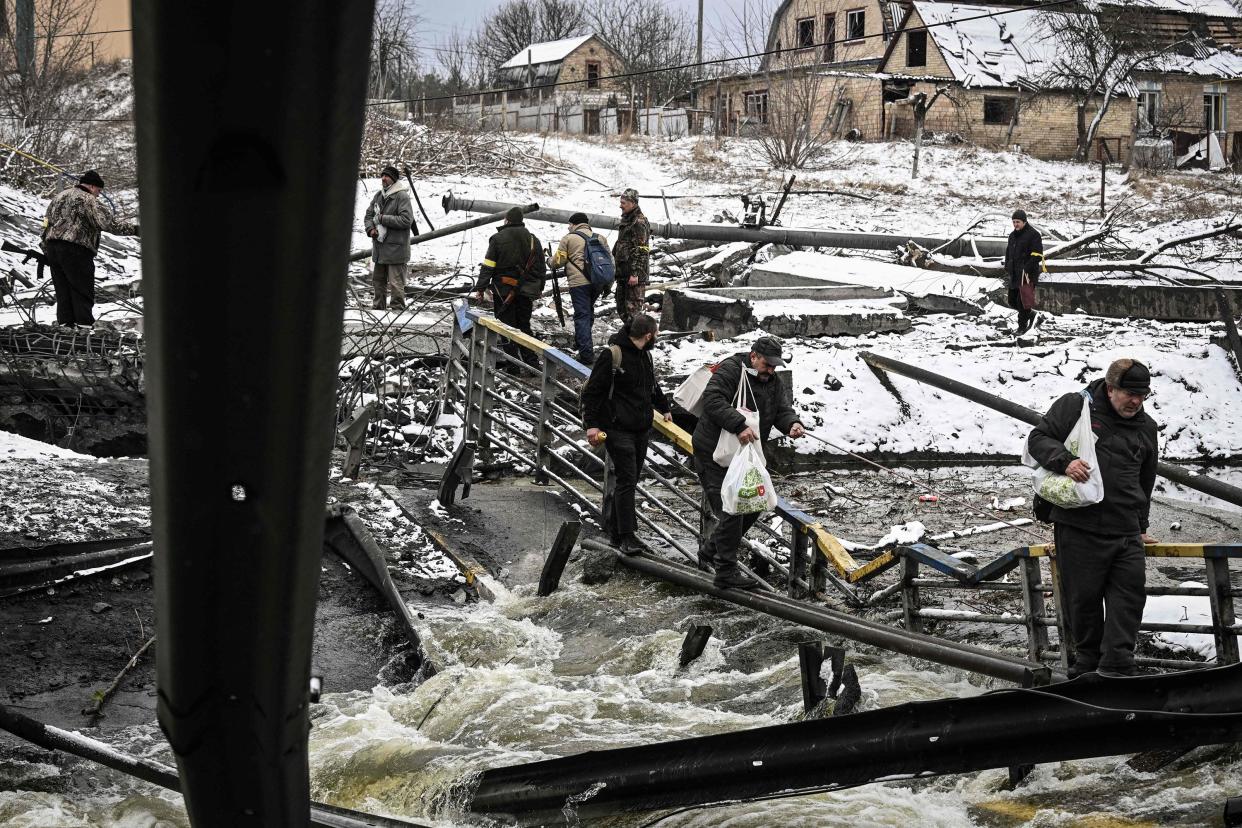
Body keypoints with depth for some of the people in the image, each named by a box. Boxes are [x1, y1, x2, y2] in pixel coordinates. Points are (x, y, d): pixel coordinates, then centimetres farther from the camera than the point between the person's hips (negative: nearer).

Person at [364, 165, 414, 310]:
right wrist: (370, 229, -3)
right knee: (378, 281, 18)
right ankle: (378, 308, 30)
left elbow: (406, 220, -19)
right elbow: (369, 215, 18)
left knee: (396, 284, -8)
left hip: (396, 248, -8)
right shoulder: (379, 195, 12)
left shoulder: (402, 196, -10)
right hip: (379, 248, 8)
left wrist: (382, 219, -16)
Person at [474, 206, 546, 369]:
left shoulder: (498, 238, -8)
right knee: (525, 325, 16)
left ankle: (513, 364, -1)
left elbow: (488, 266, -10)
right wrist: (539, 289, 21)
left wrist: (481, 288, -6)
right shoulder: (533, 240, 6)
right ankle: (532, 361, 13)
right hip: (526, 292, 4)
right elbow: (541, 268, 11)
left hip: (504, 290, -4)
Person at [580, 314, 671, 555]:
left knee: (629, 480, 9)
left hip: (641, 430, 8)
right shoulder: (612, 355, -13)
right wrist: (591, 424, -18)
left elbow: (653, 386, 34)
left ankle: (614, 526, 17)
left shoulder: (645, 356, 14)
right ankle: (626, 536, -11)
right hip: (617, 429, -8)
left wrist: (664, 408, 42)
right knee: (626, 480, -12)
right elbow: (592, 390, -13)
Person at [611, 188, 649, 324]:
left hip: (634, 274, -10)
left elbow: (641, 251, -19)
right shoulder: (626, 220, 17)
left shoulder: (639, 222, -14)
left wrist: (635, 273, -23)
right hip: (623, 272, 10)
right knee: (621, 307, 15)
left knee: (633, 307, -8)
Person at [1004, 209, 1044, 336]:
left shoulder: (1033, 235, -10)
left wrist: (1027, 269, -22)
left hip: (1028, 275, -8)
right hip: (1015, 275, 8)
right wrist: (1007, 267, 12)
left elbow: (1037, 255, -16)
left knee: (1022, 301, -7)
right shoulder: (1013, 235, 14)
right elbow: (1008, 252, 25)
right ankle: (1030, 313, 33)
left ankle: (1022, 326, 5)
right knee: (1012, 301, 12)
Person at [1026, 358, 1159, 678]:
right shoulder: (1074, 406, 1)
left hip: (1126, 532, 4)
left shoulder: (1146, 427, 15)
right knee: (1082, 597, 2)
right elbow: (1038, 438, -1)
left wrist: (1140, 526, 27)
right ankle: (1087, 661, 19)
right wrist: (1064, 460, -19)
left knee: (1129, 600, -4)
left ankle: (1117, 670, 0)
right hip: (1078, 528, -4)